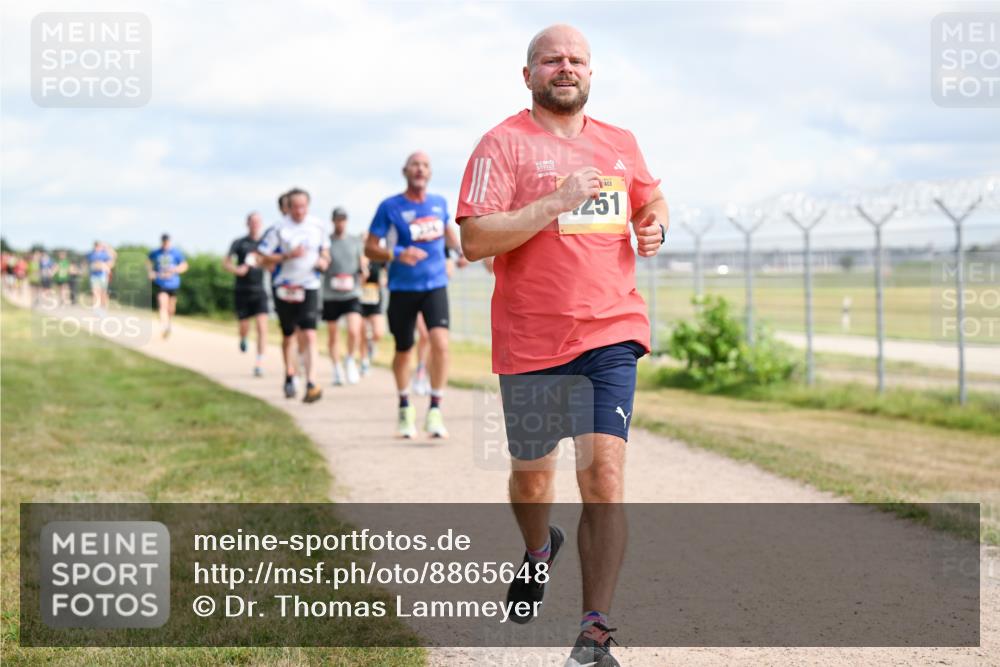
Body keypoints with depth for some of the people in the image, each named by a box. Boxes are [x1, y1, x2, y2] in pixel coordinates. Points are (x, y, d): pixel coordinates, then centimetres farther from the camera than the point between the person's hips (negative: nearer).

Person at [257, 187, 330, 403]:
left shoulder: (317, 226, 4)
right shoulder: (279, 229, -6)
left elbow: (325, 248, 21)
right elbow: (263, 257, -8)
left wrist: (324, 260, -1)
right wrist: (288, 256, -19)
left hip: (309, 286, 1)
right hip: (285, 288, -1)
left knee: (309, 335, -14)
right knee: (289, 336, 13)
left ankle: (311, 384, -20)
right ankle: (289, 377, 35)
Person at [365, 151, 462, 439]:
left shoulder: (439, 202, 5)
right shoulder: (390, 207, -7)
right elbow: (370, 248, -6)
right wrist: (397, 254, -22)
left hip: (435, 286, 2)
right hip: (402, 288, -1)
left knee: (440, 341, -20)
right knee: (403, 351, 9)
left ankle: (435, 411, -13)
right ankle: (405, 408, 33)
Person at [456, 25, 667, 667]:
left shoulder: (621, 144, 12)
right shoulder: (504, 143, -4)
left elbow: (652, 198, 31)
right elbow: (475, 239, -14)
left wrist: (655, 225, 8)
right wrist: (557, 203, -21)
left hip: (610, 333, 2)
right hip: (530, 341, -2)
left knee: (604, 472, -12)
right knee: (532, 476, 14)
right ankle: (539, 551, 49)